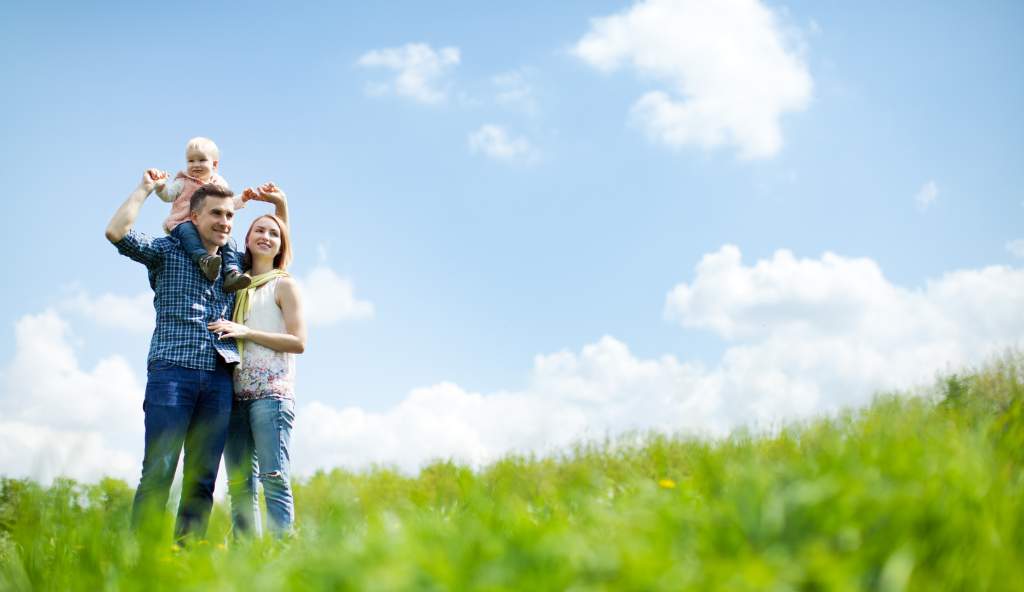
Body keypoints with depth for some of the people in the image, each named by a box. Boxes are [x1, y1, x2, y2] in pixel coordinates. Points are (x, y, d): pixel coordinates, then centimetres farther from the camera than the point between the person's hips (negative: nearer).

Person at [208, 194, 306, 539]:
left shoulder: (283, 285, 7)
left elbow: (298, 342, -3)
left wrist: (245, 331, -11)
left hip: (271, 392, -5)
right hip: (236, 394, 5)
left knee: (274, 478, -14)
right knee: (239, 483, 1)